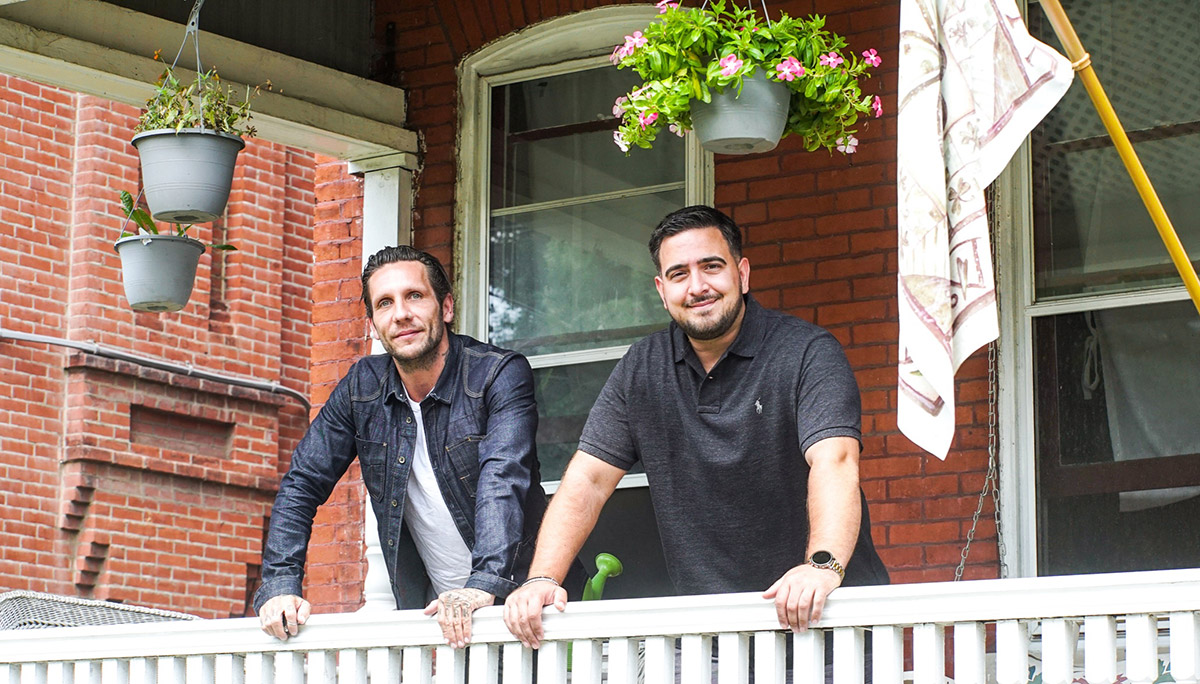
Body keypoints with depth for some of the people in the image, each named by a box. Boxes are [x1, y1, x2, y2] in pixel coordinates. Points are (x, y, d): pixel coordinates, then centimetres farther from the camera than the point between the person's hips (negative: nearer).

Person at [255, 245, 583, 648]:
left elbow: (503, 481, -25)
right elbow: (301, 486, 7)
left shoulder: (501, 374, -11)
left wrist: (484, 584, -40)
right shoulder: (361, 388, 3)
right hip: (428, 607, 4)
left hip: (518, 596, -4)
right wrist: (280, 584, -9)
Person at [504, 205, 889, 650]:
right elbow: (588, 480, 7)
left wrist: (823, 566, -39)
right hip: (710, 623, 4)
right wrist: (542, 579, -9)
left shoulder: (807, 353, -5)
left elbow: (834, 462, -20)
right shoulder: (641, 370, 9)